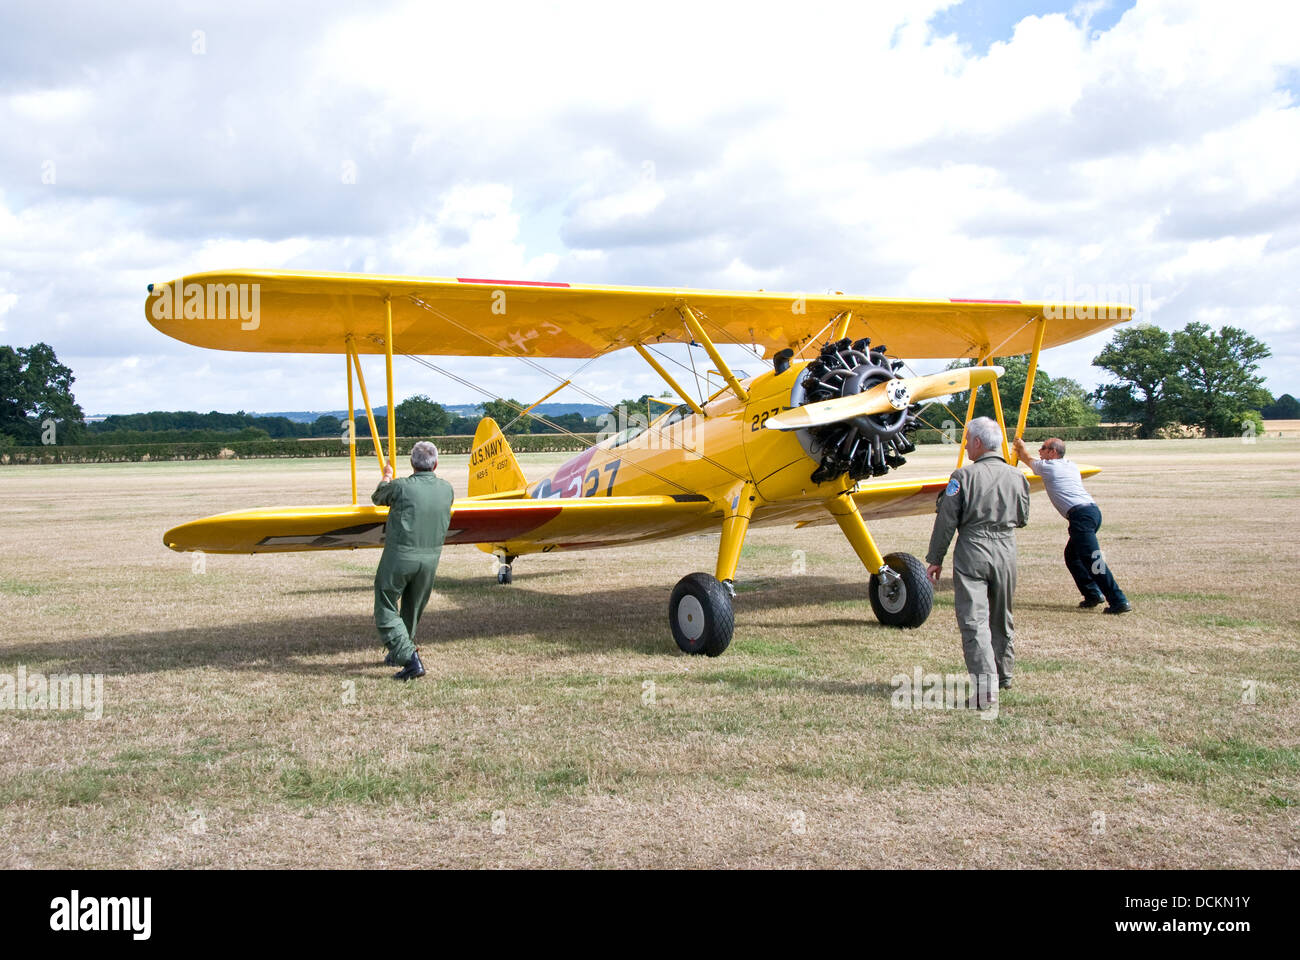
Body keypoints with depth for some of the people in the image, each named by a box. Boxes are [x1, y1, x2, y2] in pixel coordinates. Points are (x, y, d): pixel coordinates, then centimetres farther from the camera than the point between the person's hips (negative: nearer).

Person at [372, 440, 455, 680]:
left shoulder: (401, 487, -14)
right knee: (412, 610, 21)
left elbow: (377, 498, 8)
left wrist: (387, 477, 29)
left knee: (386, 611, 4)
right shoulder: (446, 489, 0)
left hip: (399, 557, -5)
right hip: (430, 558, 5)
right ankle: (398, 654, 37)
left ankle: (410, 659, -9)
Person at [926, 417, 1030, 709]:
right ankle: (1004, 674, 36)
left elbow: (946, 521, -7)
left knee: (974, 620, -5)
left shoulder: (964, 476, -9)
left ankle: (985, 688, -14)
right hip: (1006, 549, 5)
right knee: (1002, 618, 21)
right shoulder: (1017, 477, 4)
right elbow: (1023, 518, 15)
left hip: (972, 551, -5)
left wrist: (935, 559, 1)